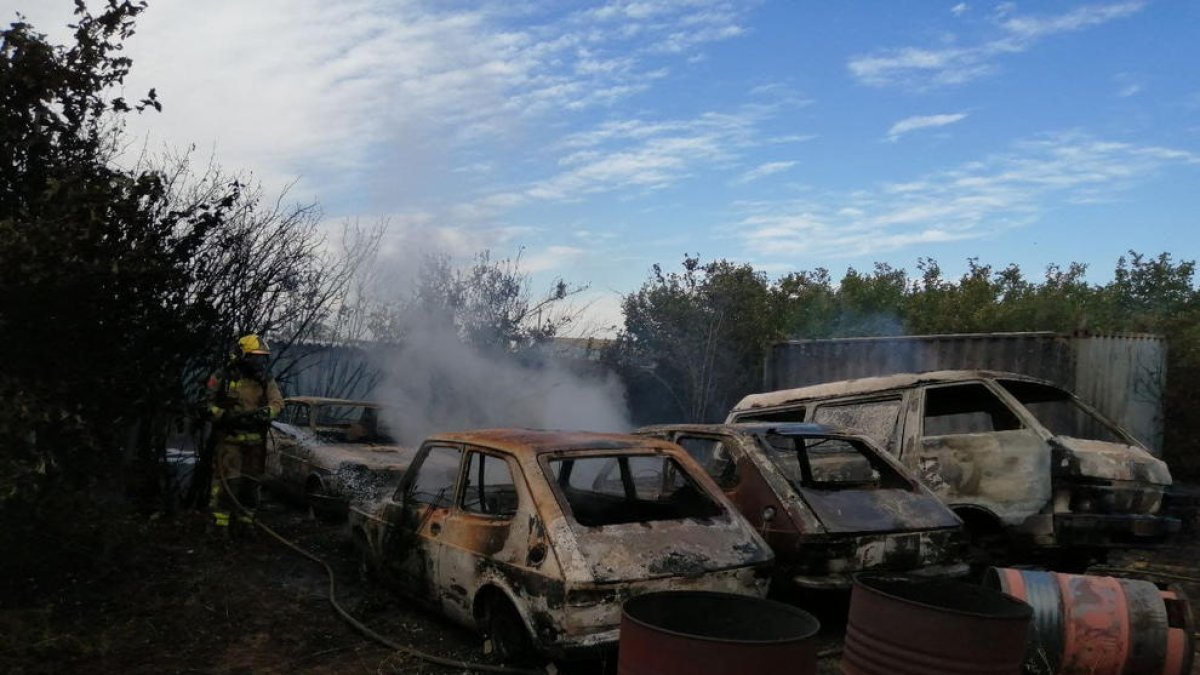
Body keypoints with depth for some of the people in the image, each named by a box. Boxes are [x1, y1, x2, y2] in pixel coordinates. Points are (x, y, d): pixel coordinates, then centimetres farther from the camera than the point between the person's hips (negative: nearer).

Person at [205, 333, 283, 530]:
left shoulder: (266, 380, 7)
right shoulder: (223, 378, -3)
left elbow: (277, 402, -4)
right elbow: (209, 405, -2)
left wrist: (265, 412, -25)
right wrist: (226, 417, -18)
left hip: (256, 440, 4)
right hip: (229, 438, -4)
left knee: (251, 481, 11)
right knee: (228, 480, -10)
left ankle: (245, 519, 24)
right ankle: (220, 521, -4)